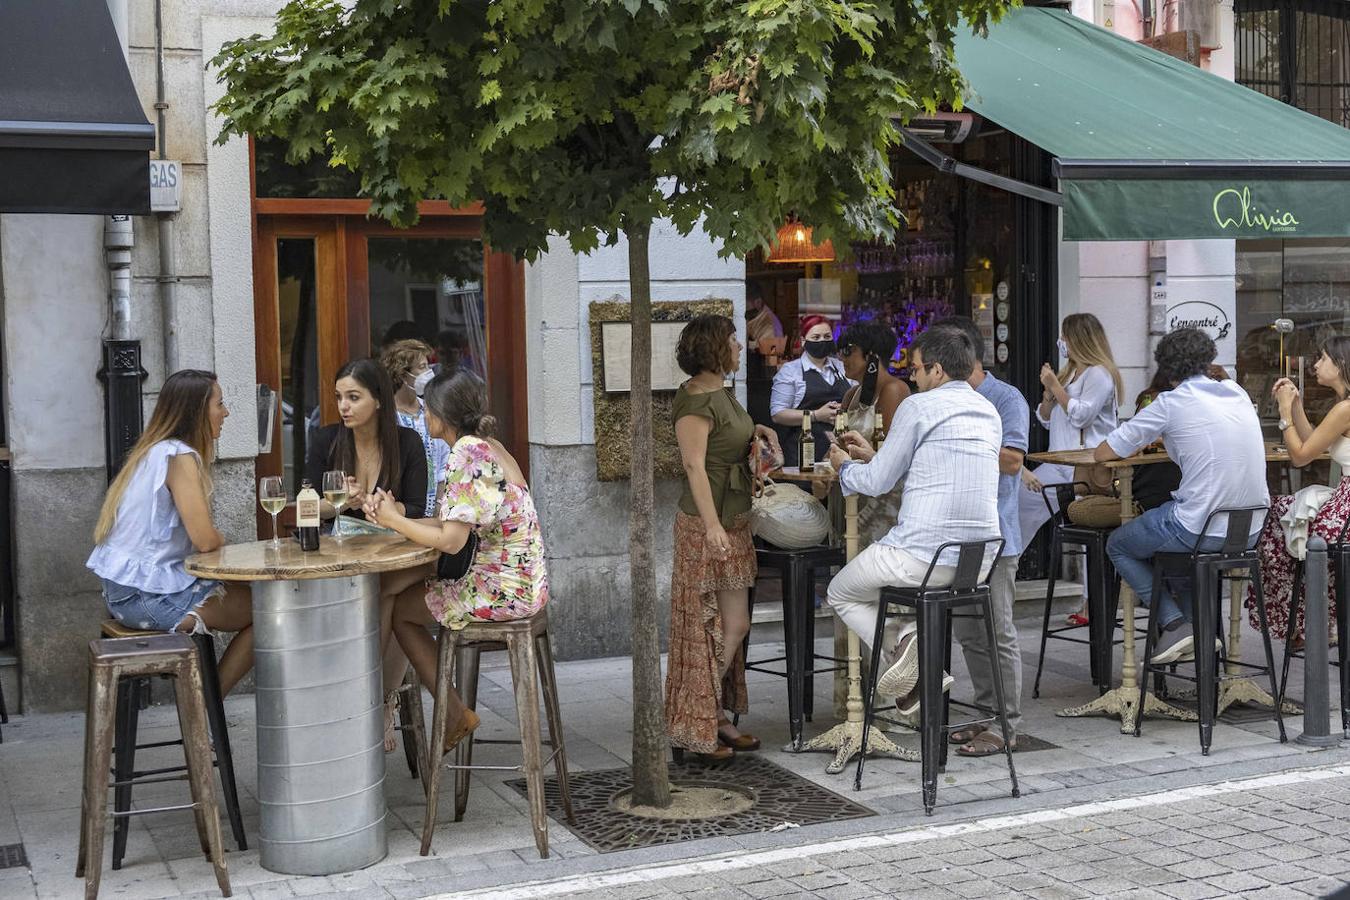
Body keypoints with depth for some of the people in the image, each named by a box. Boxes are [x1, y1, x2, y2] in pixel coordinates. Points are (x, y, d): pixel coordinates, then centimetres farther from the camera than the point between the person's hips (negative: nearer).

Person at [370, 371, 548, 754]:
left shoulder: (469, 455, -18)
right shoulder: (485, 447, 13)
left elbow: (451, 540, -22)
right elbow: (455, 523, 11)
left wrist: (394, 520, -8)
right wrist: (397, 516, 0)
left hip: (503, 590, -9)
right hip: (517, 582, 9)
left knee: (394, 607, 6)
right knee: (399, 591, 17)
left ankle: (455, 715, 13)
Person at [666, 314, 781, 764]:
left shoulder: (719, 392, 12)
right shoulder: (695, 401, -17)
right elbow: (694, 466, -23)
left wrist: (756, 429, 14)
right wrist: (711, 525, -29)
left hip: (732, 520, 10)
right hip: (707, 524, -10)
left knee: (729, 625, 12)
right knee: (731, 625, -6)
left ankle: (713, 718, 21)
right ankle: (695, 728, 3)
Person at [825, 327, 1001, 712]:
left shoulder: (918, 406, -8)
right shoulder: (989, 412, 14)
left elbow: (877, 482, -3)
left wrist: (844, 467, 19)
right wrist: (871, 455, 31)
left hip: (924, 556, -7)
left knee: (840, 593, 18)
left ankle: (899, 648, -9)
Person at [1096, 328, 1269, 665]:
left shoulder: (1171, 402, -8)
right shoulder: (1239, 395, 9)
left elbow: (1102, 454, -3)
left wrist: (1140, 442, 17)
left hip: (1202, 530, -6)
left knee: (1118, 546, 18)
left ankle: (1175, 625, 5)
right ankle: (1195, 628, 28)